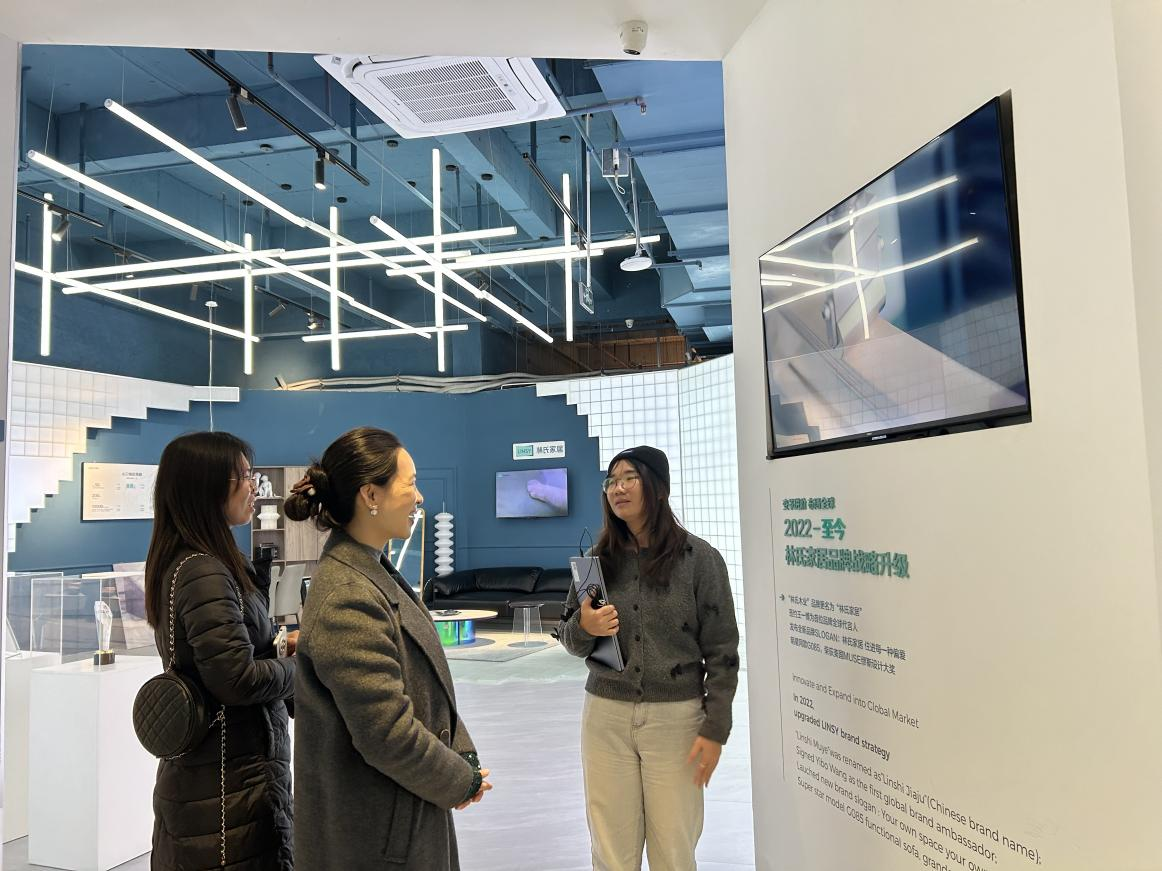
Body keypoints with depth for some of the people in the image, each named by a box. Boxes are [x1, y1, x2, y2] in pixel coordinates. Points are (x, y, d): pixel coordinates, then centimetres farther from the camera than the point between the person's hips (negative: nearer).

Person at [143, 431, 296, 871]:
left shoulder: (180, 561, 8)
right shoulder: (205, 572, -22)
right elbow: (238, 679, -25)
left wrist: (278, 644, 3)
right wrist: (301, 667, -9)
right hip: (232, 779, -10)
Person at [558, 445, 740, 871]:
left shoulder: (699, 558, -7)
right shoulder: (599, 559, 3)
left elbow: (721, 651, -4)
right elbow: (570, 639, 9)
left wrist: (715, 728, -7)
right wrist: (584, 627, -13)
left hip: (676, 719, -2)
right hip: (606, 716, 3)